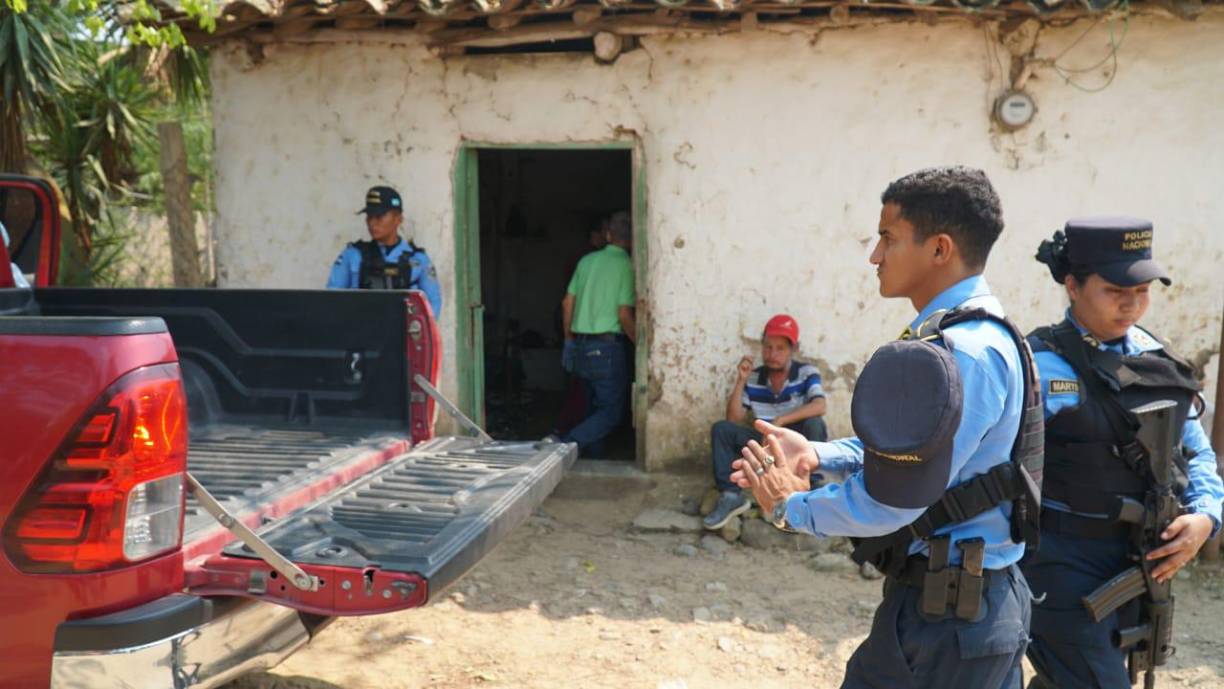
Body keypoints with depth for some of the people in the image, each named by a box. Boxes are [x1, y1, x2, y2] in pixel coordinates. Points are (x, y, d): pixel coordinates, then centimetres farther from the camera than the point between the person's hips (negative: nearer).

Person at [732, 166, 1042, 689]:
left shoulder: (958, 354, -25)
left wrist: (790, 507, -10)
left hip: (943, 614, -10)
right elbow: (905, 448, 16)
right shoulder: (974, 333, 8)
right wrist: (816, 456, 3)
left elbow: (889, 499, -26)